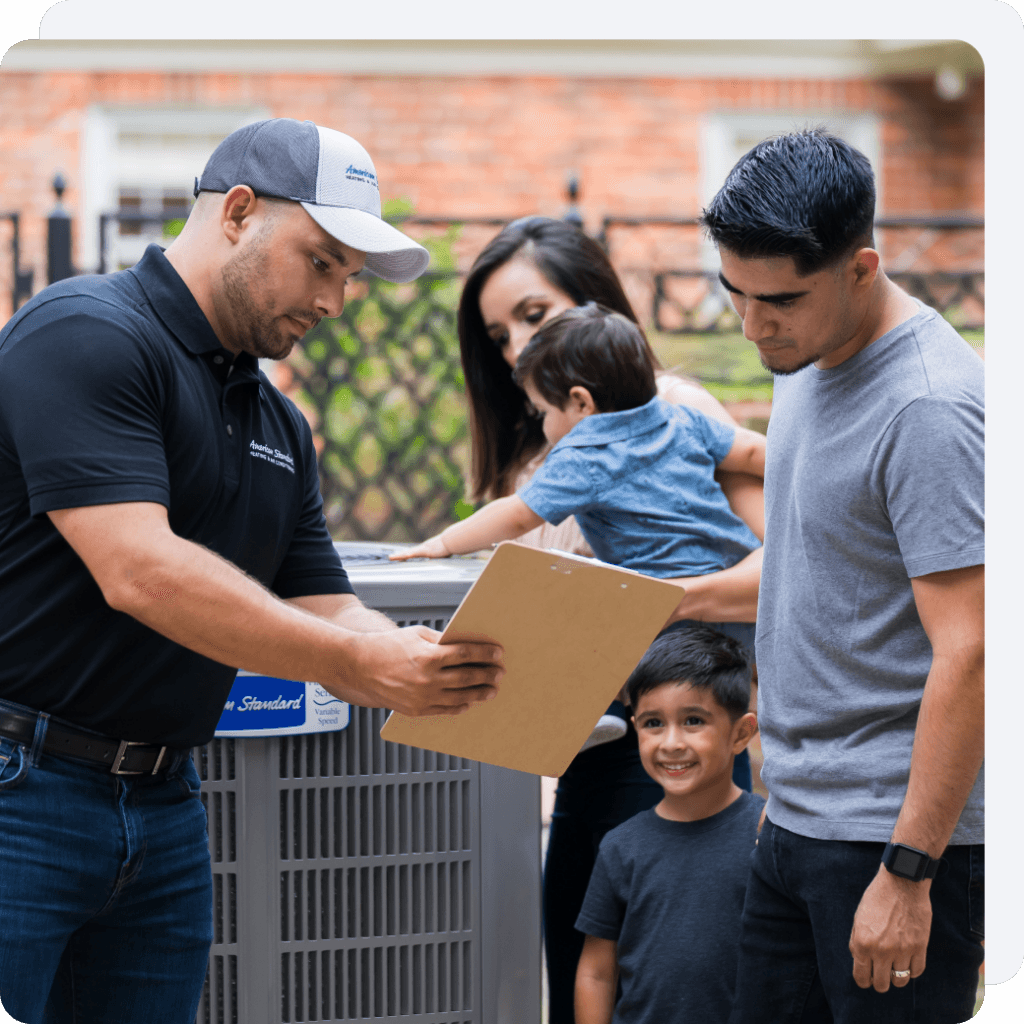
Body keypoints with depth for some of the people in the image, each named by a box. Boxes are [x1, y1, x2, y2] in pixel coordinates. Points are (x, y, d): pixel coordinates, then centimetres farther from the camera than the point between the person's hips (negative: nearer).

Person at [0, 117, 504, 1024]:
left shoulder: (280, 427, 16)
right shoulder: (86, 336, -12)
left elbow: (327, 616, 15)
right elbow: (137, 571, -22)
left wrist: (435, 667, -8)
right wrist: (357, 665, -23)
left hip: (163, 805, 8)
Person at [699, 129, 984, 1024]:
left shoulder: (928, 407, -20)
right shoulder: (807, 361, 10)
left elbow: (968, 655, -23)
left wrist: (907, 872, -24)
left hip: (896, 829, -9)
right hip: (796, 816, 9)